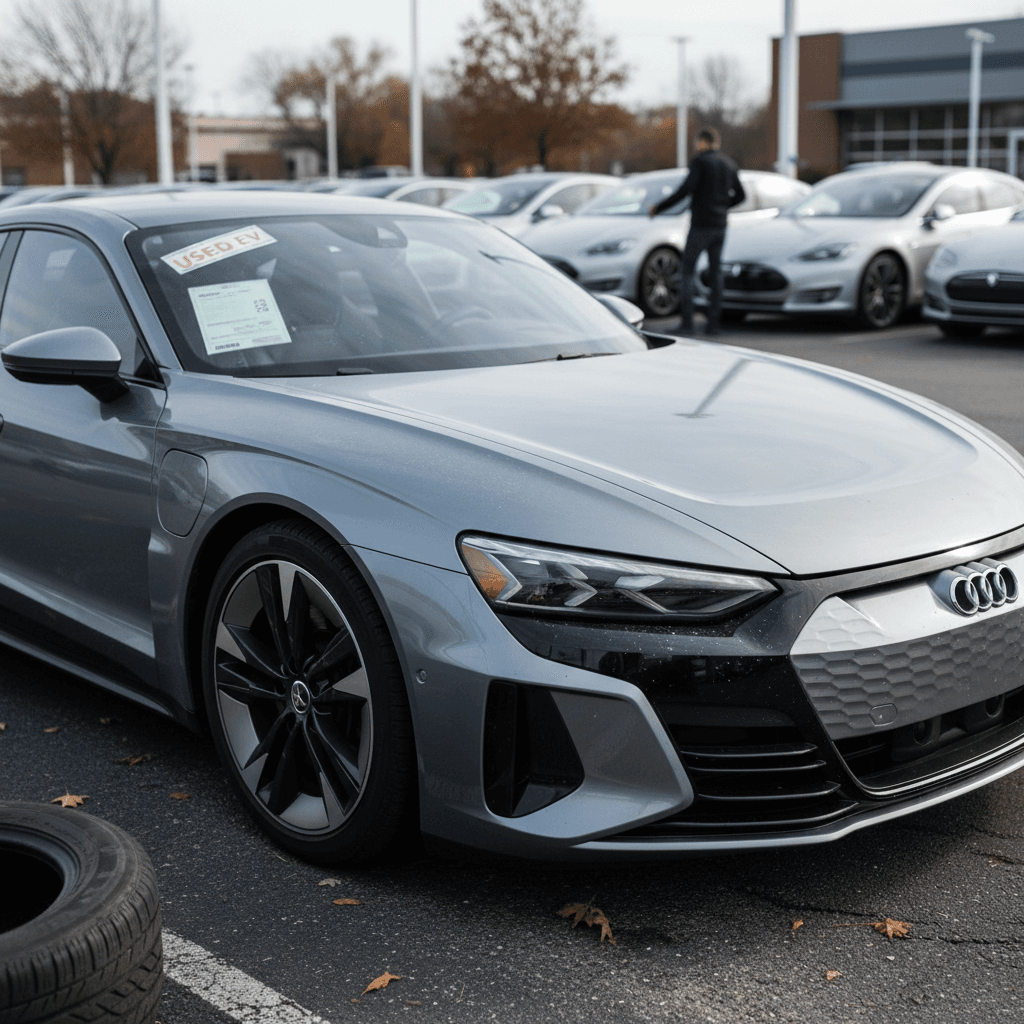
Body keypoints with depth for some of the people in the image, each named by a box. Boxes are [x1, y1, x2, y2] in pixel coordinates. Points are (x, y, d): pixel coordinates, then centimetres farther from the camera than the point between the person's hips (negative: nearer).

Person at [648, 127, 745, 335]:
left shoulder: (700, 161, -8)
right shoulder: (729, 164, 13)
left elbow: (686, 189, -19)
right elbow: (740, 195, 21)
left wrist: (659, 207, -14)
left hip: (701, 225, -6)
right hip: (720, 225, 6)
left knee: (686, 269, 1)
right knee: (715, 273, 9)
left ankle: (687, 319, -7)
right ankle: (713, 322, 5)